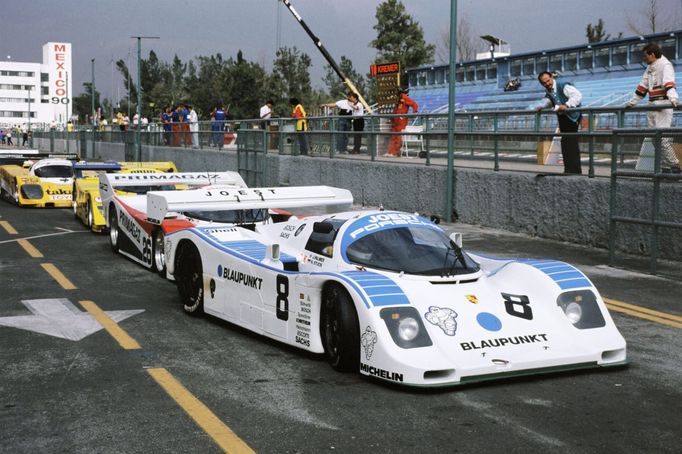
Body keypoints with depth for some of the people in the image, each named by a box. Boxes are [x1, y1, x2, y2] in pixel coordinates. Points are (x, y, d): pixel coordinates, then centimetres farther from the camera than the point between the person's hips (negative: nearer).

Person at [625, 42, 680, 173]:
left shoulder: (665, 65, -9)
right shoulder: (649, 68, 18)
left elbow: (669, 82, -26)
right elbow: (643, 86, 25)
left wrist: (673, 97, -41)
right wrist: (632, 102, 26)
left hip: (663, 105, -9)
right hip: (652, 106, 9)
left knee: (663, 137, -16)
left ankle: (674, 166, -11)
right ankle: (665, 167, 9)